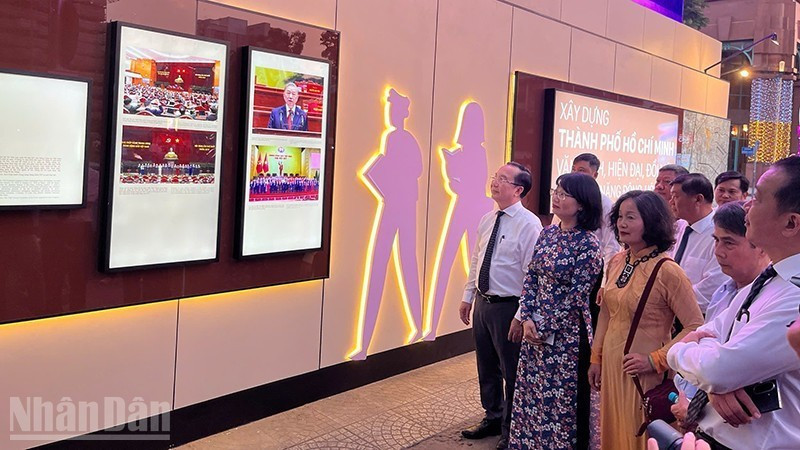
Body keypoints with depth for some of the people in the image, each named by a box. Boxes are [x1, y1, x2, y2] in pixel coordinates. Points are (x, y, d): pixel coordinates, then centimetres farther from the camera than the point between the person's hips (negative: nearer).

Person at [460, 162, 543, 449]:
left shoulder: (529, 224, -16)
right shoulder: (487, 220, 8)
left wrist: (521, 315, -20)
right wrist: (468, 296, 14)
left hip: (508, 307, -7)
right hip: (482, 303, 7)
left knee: (512, 372, 7)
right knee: (487, 368, 21)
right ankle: (493, 418, 41)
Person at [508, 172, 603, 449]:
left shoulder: (588, 244, -14)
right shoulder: (548, 233, 6)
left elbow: (578, 295, -16)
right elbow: (531, 277, 7)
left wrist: (547, 326, -13)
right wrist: (528, 318, -4)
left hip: (566, 333, -7)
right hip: (536, 328, 7)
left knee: (562, 397, 5)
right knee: (531, 391, 14)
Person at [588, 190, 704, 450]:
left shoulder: (667, 271, -18)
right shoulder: (617, 262, 2)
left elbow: (695, 327, -18)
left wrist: (655, 360, -19)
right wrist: (596, 358, 14)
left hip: (642, 373, -6)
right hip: (611, 367, 6)